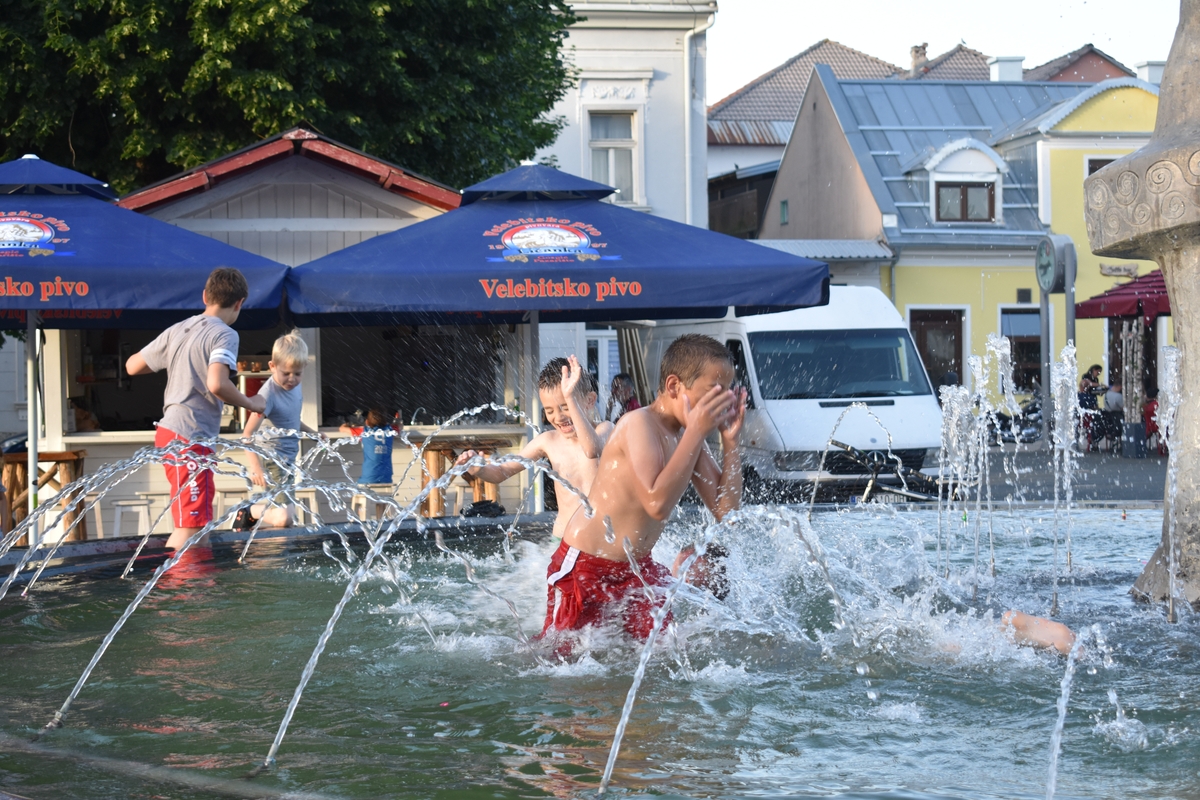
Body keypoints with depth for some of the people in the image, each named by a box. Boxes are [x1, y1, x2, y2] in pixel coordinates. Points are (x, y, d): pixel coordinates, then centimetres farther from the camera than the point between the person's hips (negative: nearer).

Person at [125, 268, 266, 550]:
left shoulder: (177, 331, 13)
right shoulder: (224, 335, -9)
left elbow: (132, 366, 19)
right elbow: (217, 384, -24)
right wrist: (250, 403, -8)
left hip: (168, 432, 9)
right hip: (191, 439, -9)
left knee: (198, 521, 16)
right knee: (190, 526, -10)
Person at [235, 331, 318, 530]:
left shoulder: (294, 386, 3)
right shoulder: (269, 394, -21)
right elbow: (248, 434, -28)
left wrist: (311, 433, 12)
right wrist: (255, 467, -40)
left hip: (288, 460, 9)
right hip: (272, 461, -9)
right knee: (284, 518, -21)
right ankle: (248, 513, 2)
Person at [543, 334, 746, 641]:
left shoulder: (688, 435, 3)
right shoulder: (640, 424, -22)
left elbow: (725, 510, 3)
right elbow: (657, 503, -36)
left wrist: (730, 440, -5)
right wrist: (697, 432, -30)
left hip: (637, 569, 8)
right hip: (587, 568, -8)